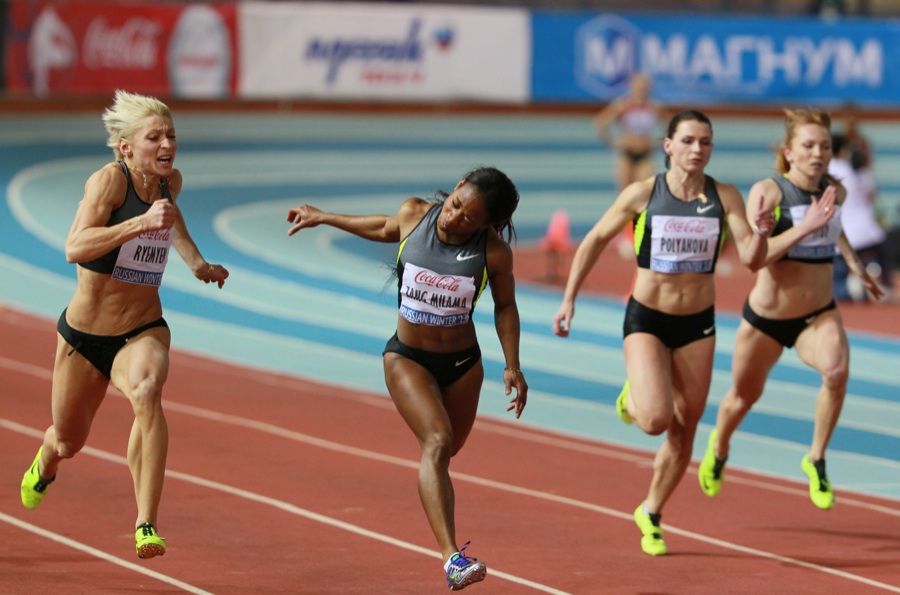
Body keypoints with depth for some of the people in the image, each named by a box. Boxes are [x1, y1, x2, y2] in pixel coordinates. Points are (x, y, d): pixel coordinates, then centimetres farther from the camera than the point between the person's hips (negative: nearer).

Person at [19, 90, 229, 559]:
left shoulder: (171, 182, -2)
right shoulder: (108, 180, -20)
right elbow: (75, 248, -38)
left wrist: (196, 262, 19)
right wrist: (142, 222, -45)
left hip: (143, 331, 2)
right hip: (83, 335, -2)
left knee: (146, 393, -34)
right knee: (68, 443, 18)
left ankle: (146, 525, -37)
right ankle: (44, 466, 59)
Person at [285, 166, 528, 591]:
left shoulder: (493, 252, -13)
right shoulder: (413, 215, -10)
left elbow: (504, 306, 3)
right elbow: (385, 229, 14)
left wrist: (512, 366, -2)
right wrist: (322, 218, 25)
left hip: (462, 364, 2)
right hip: (407, 359, -2)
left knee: (444, 453, 9)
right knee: (437, 442, -22)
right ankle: (451, 558, -36)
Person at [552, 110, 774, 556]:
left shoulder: (724, 198, -5)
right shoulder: (643, 194, -10)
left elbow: (751, 259, -10)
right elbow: (595, 240, 2)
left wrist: (761, 233, -32)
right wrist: (569, 299, -1)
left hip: (698, 325, 3)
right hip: (646, 319, -3)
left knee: (683, 431, 9)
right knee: (656, 420, -21)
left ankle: (651, 513, 31)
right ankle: (633, 398, 16)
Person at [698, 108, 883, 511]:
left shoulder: (835, 192, -2)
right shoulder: (767, 191, -17)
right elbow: (755, 256, -28)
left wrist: (854, 263, 13)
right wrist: (804, 227, -36)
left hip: (818, 315, 2)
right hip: (766, 317, -2)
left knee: (837, 368, -30)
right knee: (743, 396, 18)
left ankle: (816, 459, -13)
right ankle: (719, 448, 53)